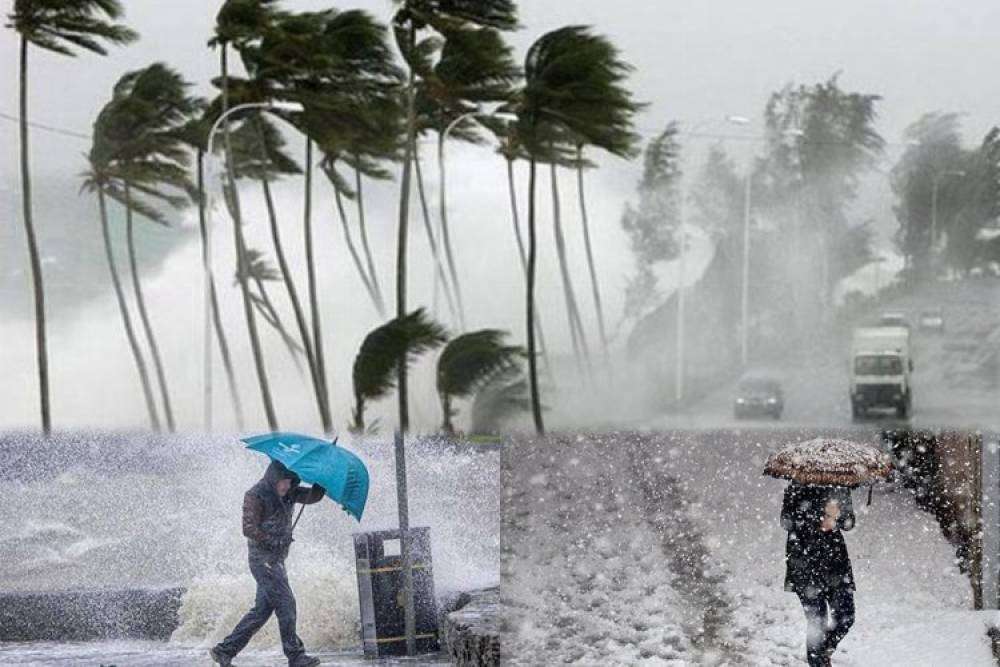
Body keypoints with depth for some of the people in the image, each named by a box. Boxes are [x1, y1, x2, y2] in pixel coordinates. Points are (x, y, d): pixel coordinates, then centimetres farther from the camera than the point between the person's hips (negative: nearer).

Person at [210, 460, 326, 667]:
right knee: (286, 603, -12)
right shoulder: (255, 496, -12)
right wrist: (274, 541, -19)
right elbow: (249, 529, -17)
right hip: (262, 558, -9)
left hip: (277, 559, 9)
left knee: (263, 608, 8)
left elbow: (313, 496, 6)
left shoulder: (288, 494, 12)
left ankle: (224, 650, 11)